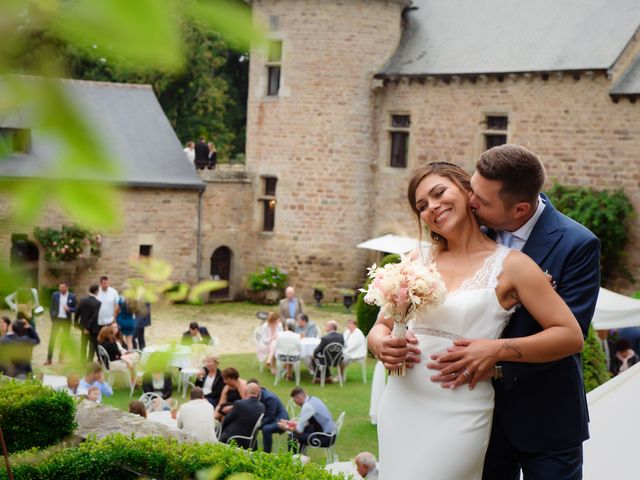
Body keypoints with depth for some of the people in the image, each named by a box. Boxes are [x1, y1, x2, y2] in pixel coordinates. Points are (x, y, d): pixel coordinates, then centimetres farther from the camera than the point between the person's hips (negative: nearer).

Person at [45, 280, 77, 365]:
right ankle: (49, 359, -1)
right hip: (57, 319, 0)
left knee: (65, 339, 7)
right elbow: (51, 307, 7)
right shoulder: (55, 295, 0)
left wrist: (69, 309, -19)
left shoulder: (72, 297, -4)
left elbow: (76, 309, -1)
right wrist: (52, 318, 0)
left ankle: (61, 358, 18)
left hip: (67, 320, 0)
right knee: (52, 339, -3)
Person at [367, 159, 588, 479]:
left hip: (458, 415, -4)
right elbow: (381, 326, 12)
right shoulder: (418, 260, 8)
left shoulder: (509, 264, -4)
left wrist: (497, 350, -17)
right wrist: (381, 345, -11)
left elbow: (571, 337, -7)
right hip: (400, 404, 4)